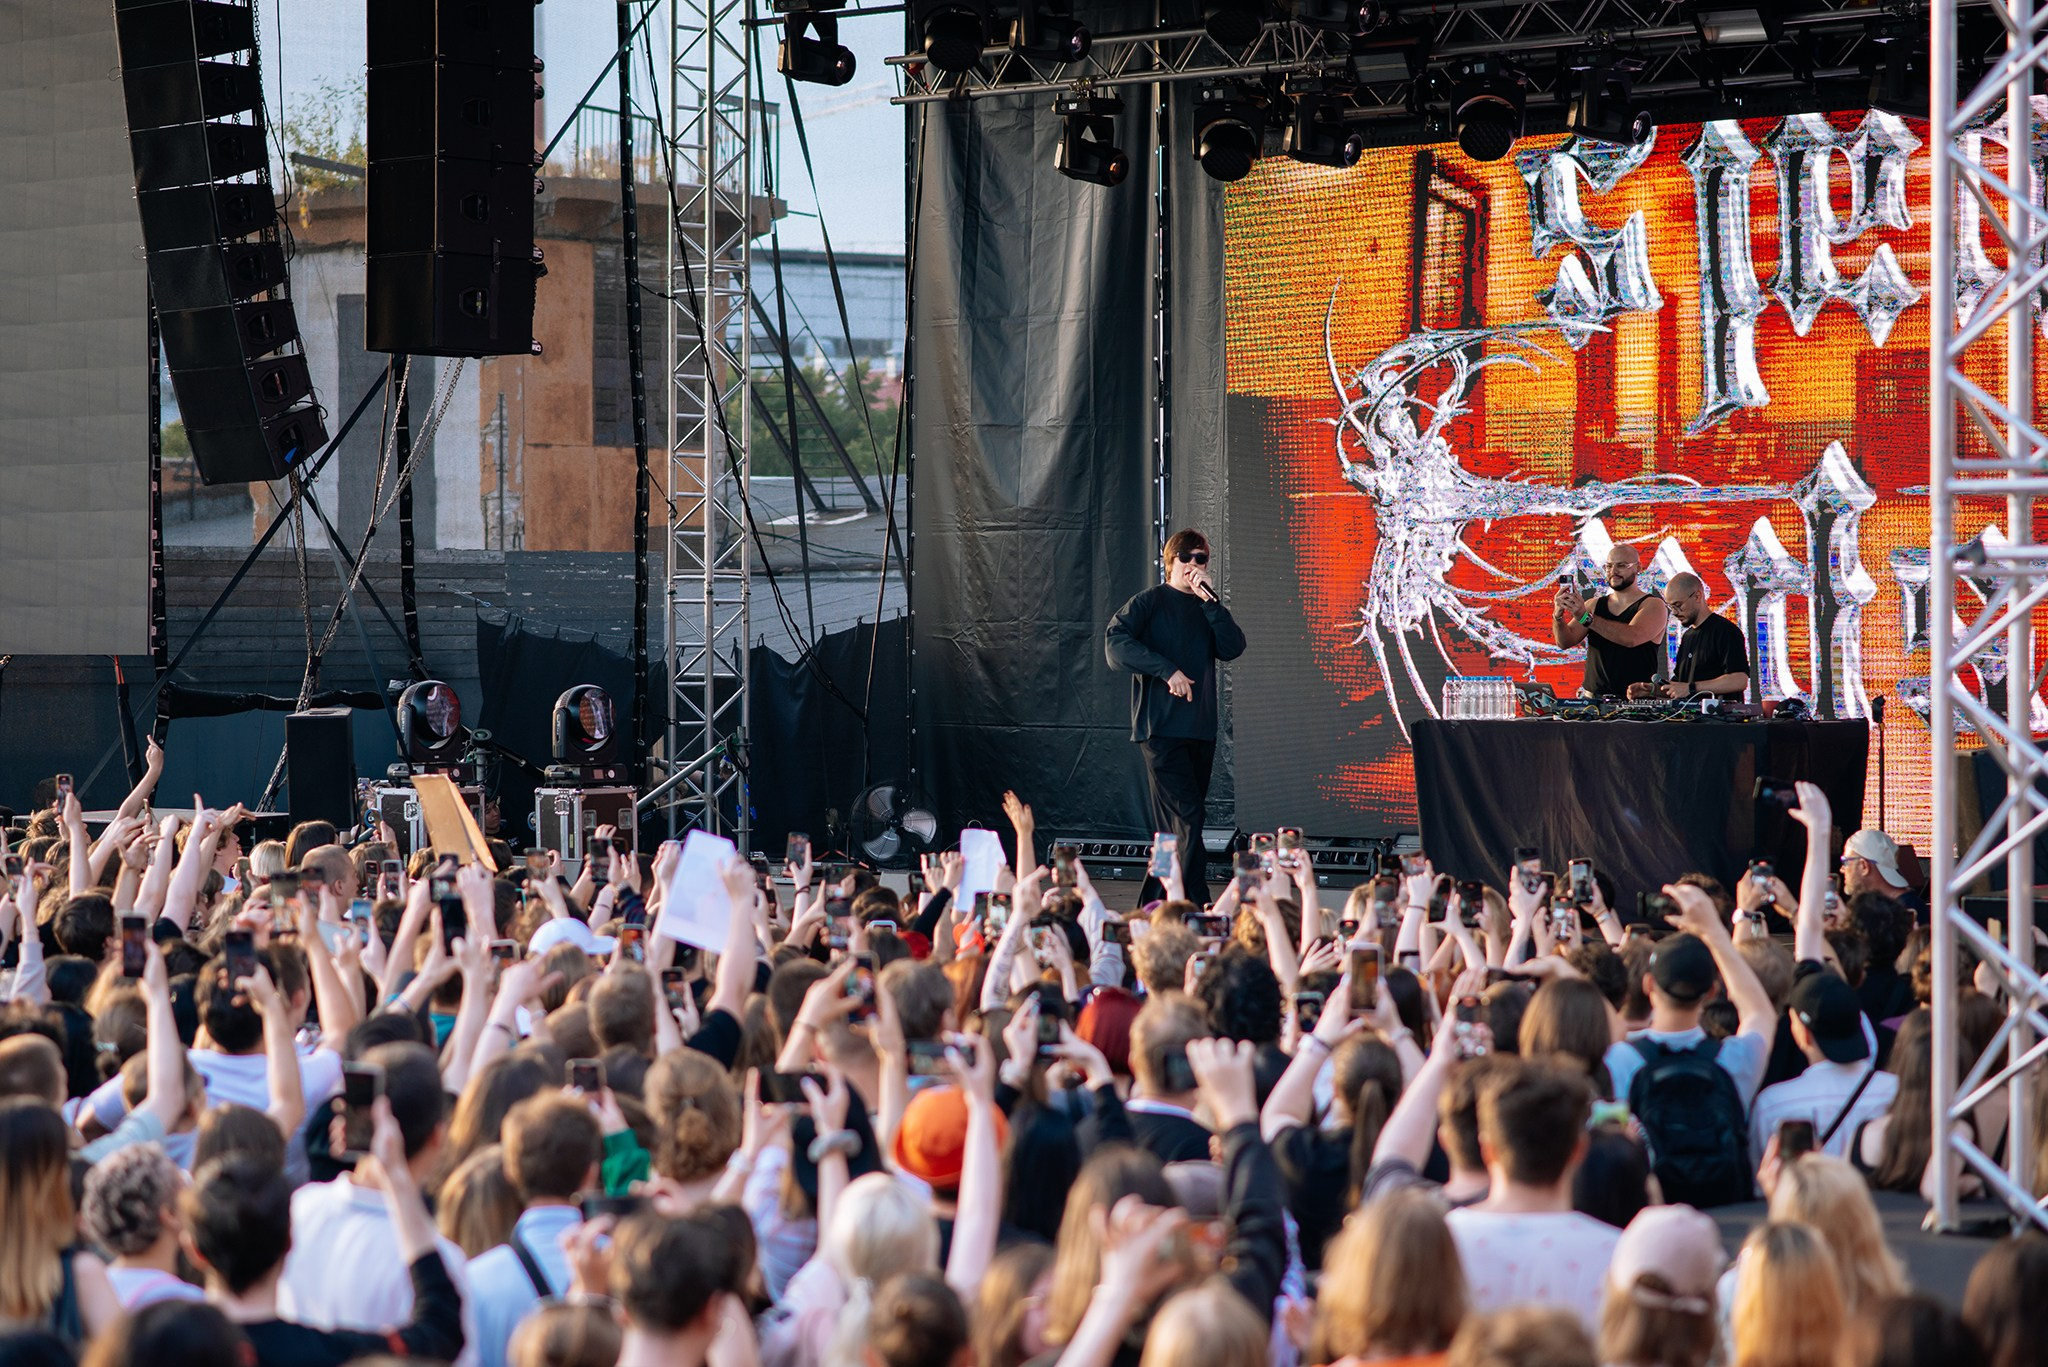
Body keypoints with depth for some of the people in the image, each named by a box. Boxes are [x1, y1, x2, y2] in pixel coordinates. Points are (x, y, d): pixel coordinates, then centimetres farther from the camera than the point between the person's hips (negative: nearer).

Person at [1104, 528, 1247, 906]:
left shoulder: (1207, 608, 18)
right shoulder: (1150, 602, 2)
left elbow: (1233, 647, 1)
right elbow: (1116, 642, -11)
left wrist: (1210, 601, -9)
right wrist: (1168, 671, -18)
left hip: (1200, 730, 6)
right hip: (1161, 729, -6)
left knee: (1175, 825, 8)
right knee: (1187, 818, -16)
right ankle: (1196, 911, -18)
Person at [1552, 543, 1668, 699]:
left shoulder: (1653, 605, 0)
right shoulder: (1594, 605, 16)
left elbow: (1631, 638, -19)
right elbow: (1566, 641, 5)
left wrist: (1586, 617, -25)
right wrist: (1558, 616, -17)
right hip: (1592, 697, 4)